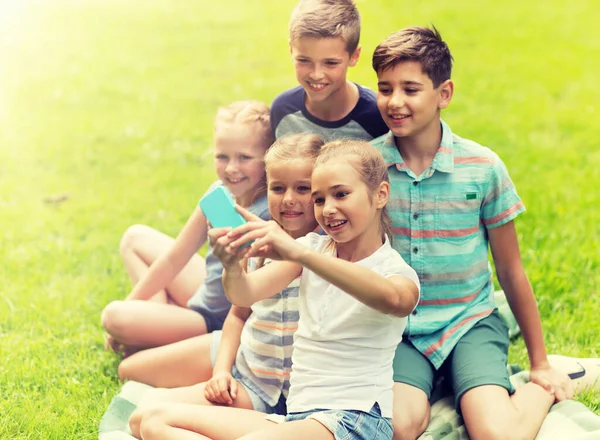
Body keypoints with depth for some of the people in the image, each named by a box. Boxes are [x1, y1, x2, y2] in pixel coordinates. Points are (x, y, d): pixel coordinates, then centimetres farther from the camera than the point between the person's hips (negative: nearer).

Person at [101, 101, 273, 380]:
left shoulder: (269, 213, -27)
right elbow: (174, 259, 5)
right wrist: (130, 305, 9)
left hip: (222, 320, -8)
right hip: (206, 295, 8)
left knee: (115, 318, -19)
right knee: (135, 238, 19)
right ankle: (163, 312, 8)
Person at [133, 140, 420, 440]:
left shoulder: (394, 268, -3)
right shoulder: (314, 247, 12)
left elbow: (397, 299, -32)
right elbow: (245, 295, -3)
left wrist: (299, 253, -40)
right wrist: (232, 268, -29)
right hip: (296, 414, 7)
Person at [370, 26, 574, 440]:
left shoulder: (483, 168, -7)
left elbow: (510, 270, 3)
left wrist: (542, 366, 9)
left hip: (469, 321, 0)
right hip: (396, 328, 0)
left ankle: (541, 391, 7)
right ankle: (427, 396, 3)